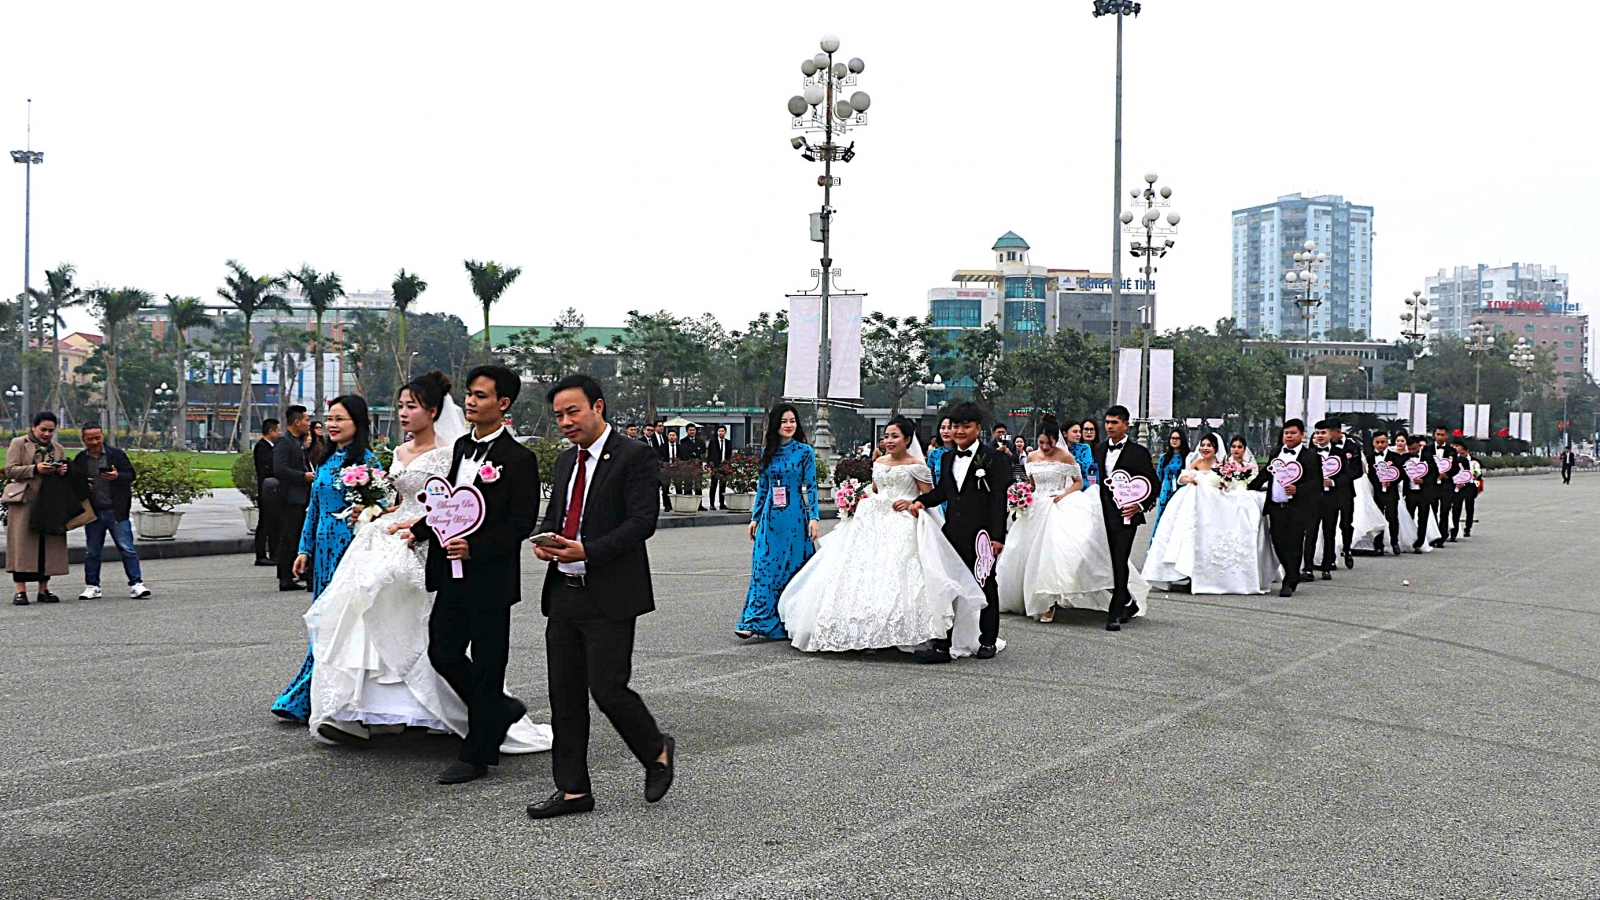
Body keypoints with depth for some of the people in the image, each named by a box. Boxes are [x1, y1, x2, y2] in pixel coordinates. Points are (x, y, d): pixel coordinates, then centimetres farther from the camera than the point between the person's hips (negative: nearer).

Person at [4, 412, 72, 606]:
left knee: (48, 545, 3)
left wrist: (63, 472, -1)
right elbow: (10, 470, -4)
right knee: (23, 544, -7)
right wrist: (35, 469, -17)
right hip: (24, 501, -4)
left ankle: (43, 590, 10)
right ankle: (20, 591, -4)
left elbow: (66, 479, 22)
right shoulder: (19, 444, 6)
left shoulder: (58, 449, 19)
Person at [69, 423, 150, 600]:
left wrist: (117, 477, -20)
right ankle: (92, 586, 21)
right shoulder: (79, 460, 9)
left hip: (117, 512, -3)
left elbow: (131, 475, -1)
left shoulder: (117, 454, 1)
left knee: (127, 549, -5)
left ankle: (136, 584, -1)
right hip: (93, 513, 3)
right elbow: (74, 483, 16)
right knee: (92, 552, 10)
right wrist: (83, 486, -6)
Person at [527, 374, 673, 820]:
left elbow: (642, 521, -16)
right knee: (565, 695, 8)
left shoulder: (634, 457, -8)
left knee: (607, 689, -8)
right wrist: (543, 541, 0)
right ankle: (573, 790, 18)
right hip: (564, 595, 7)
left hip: (610, 598, -7)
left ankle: (657, 752, 19)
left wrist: (587, 551, -24)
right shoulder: (566, 460, 16)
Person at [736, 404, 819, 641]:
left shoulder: (805, 451, -1)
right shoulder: (767, 452, 10)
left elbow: (811, 487, -3)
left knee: (792, 566, 2)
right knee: (763, 567, -1)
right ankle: (755, 621, -1)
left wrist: (814, 517, -10)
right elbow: (762, 487, 15)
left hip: (795, 516, -3)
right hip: (770, 516, 3)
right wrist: (755, 517, 12)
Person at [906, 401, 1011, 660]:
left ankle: (988, 641, 24)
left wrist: (997, 536, -15)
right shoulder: (947, 458, 14)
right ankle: (942, 645, 1)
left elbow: (999, 499, -10)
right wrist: (920, 502, -2)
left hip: (982, 534, -5)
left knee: (986, 586, 9)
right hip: (953, 533, 5)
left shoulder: (994, 458, -5)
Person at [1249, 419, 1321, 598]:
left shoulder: (1310, 456, -4)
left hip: (1297, 508, -5)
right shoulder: (1276, 451, 14)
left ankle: (1289, 583, 3)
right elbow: (1266, 472, 24)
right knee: (1278, 543, 7)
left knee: (1293, 545, -4)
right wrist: (1251, 486, 17)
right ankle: (1293, 576, 24)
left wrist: (1297, 489, -23)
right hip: (1276, 507, 6)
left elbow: (1316, 482, -10)